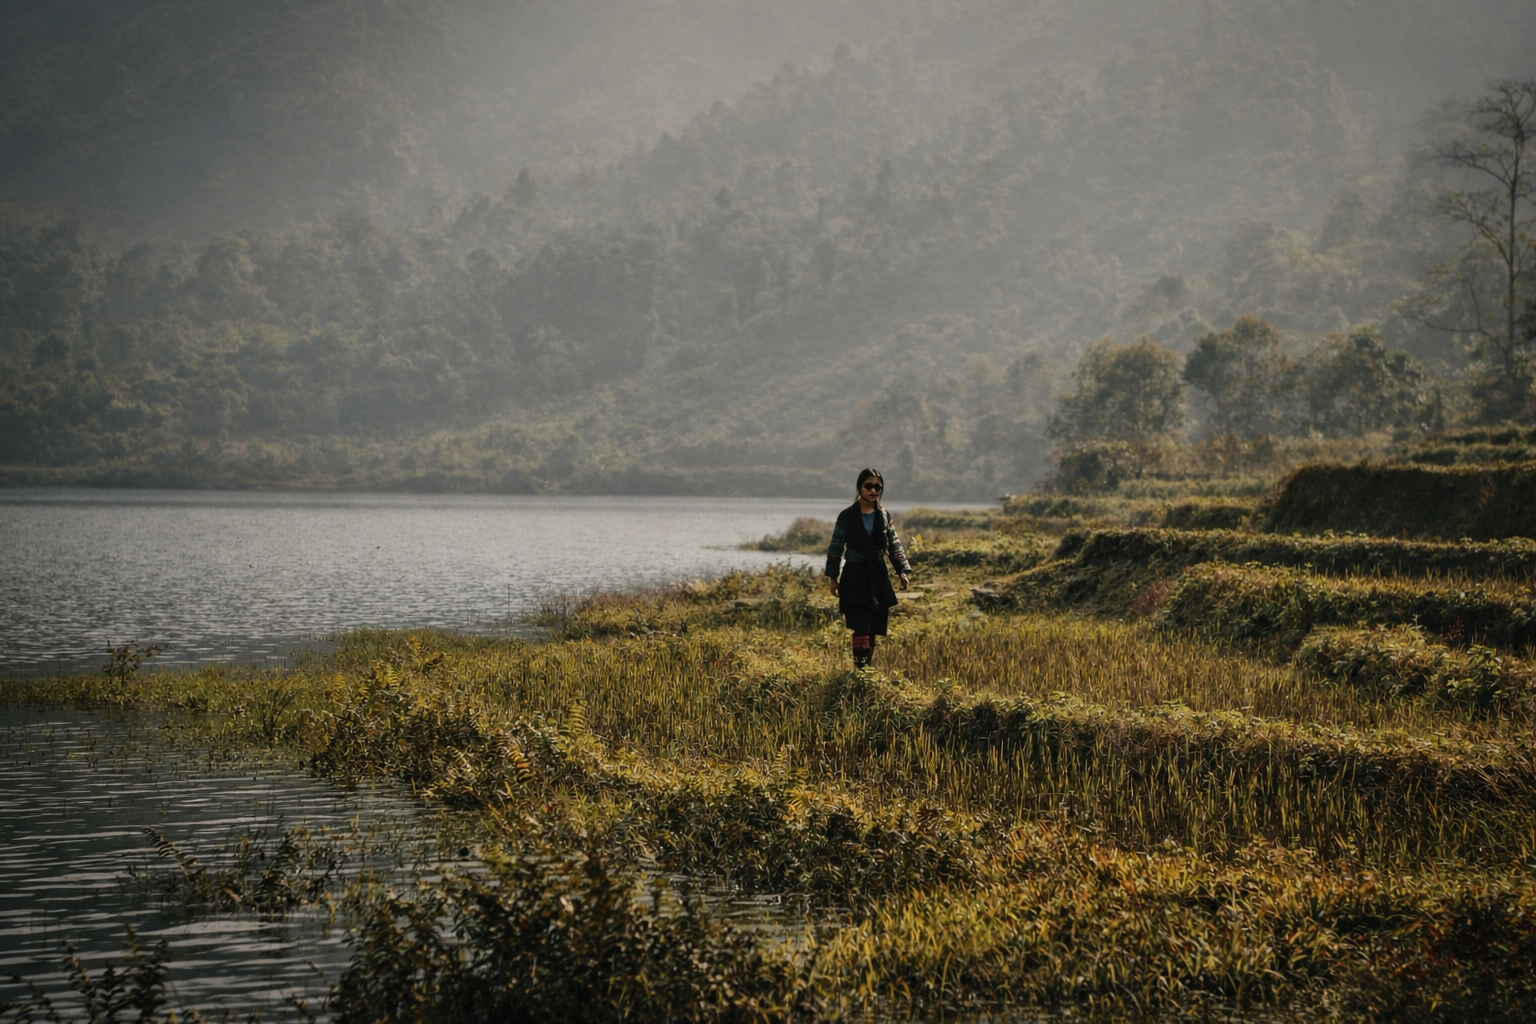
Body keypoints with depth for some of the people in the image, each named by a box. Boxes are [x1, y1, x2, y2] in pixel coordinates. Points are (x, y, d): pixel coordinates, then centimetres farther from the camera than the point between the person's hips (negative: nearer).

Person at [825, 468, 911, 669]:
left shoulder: (884, 516, 7)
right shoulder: (847, 516, -5)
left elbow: (894, 546, 9)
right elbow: (836, 547, -2)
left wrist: (903, 570, -2)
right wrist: (832, 576, -5)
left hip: (878, 578, 4)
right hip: (855, 578, -4)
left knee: (874, 628, 7)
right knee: (861, 626, -15)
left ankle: (867, 666, 16)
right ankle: (861, 668, -18)